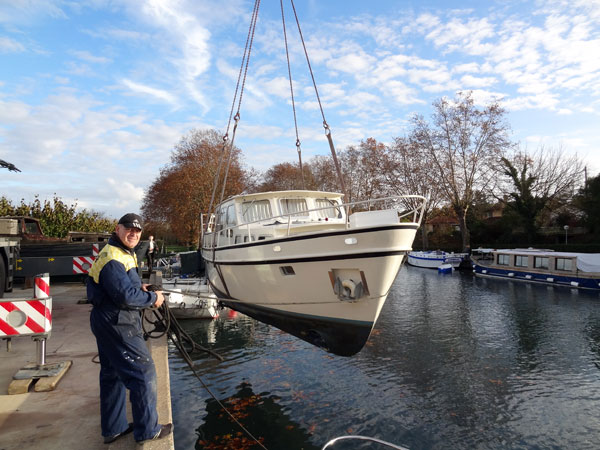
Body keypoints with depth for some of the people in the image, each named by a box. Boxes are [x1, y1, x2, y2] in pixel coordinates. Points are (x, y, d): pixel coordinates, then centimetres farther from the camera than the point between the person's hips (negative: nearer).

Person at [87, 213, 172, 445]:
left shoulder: (123, 254, 13)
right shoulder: (113, 259, -20)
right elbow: (125, 296, -26)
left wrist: (138, 287, 5)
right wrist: (153, 298, -13)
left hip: (107, 323, 11)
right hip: (117, 324, -11)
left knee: (113, 374, 18)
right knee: (143, 372, -2)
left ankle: (113, 428, 32)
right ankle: (147, 429, 10)